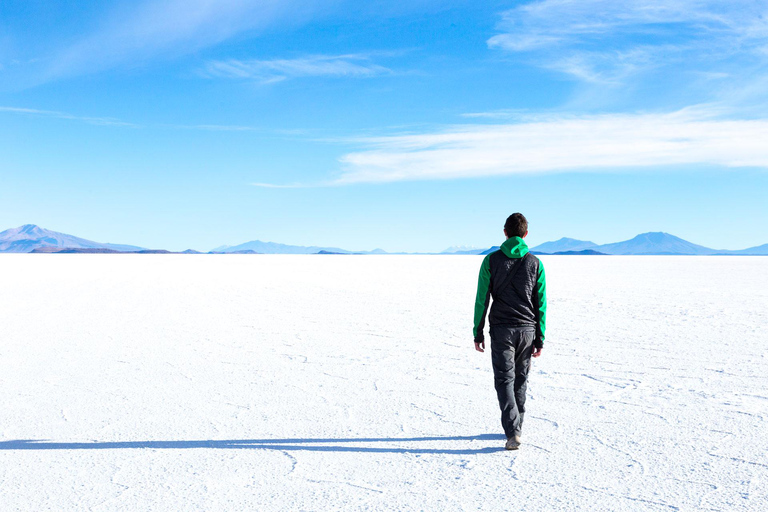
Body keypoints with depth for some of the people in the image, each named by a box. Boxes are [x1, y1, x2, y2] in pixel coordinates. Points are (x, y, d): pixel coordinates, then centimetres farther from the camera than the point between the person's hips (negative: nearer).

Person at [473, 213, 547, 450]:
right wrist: (540, 339, 7)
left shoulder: (492, 260, -3)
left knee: (505, 380, 0)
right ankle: (516, 428, 26)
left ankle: (513, 433, -12)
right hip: (527, 330, 2)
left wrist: (478, 333, 2)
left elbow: (482, 299, -5)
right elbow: (541, 303, 1)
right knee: (520, 380, 15)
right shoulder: (535, 263, 2)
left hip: (501, 330, -2)